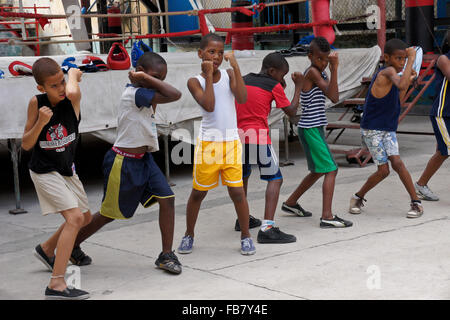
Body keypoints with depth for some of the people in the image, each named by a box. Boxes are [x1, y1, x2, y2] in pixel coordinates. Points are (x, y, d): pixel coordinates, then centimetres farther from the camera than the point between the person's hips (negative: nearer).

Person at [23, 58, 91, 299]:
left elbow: (72, 91, -42)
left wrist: (73, 74, -22)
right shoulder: (36, 103, -17)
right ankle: (56, 284, -26)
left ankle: (47, 249, 44)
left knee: (85, 218, 22)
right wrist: (40, 123, -28)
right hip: (44, 171, -6)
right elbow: (26, 145, -12)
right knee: (74, 217, -22)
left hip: (67, 170, 6)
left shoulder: (72, 99, -13)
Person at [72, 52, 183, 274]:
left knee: (167, 199, -4)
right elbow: (175, 95, -28)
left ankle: (166, 255, 4)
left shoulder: (141, 93, 8)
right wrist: (147, 79, -21)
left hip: (143, 159, 9)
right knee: (109, 213, 5)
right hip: (124, 162, -9)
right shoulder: (134, 94, -21)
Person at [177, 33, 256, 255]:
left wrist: (235, 66, -16)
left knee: (237, 191, -3)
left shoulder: (228, 74, 4)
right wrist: (208, 75, -13)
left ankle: (245, 235, 14)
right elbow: (209, 105, -18)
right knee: (198, 192, 8)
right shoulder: (195, 81, -2)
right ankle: (189, 235, 26)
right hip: (207, 143, -1)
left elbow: (243, 98, -13)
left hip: (231, 142, 1)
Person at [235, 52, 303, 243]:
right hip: (259, 139, -6)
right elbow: (291, 112, 3)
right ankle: (267, 228, -18)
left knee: (242, 176, 26)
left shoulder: (242, 81, 16)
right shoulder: (274, 86, -1)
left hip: (238, 137, 7)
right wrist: (298, 86, 13)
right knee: (275, 179, -3)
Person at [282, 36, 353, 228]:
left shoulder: (321, 73, 13)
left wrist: (332, 69, -7)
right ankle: (327, 217, -15)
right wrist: (334, 69, -28)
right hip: (310, 129, -10)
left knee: (319, 170, 21)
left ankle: (290, 203, 33)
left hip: (316, 128, 10)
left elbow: (335, 98, 2)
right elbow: (329, 93, -23)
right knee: (331, 170, -13)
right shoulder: (312, 72, -13)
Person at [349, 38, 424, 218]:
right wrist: (412, 59, -32)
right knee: (383, 170, -6)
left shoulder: (390, 75, 9)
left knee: (397, 162, -9)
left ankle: (416, 203, -4)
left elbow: (396, 101, 19)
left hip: (388, 130, 7)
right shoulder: (387, 72, -16)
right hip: (372, 130, -7)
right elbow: (401, 85, -38)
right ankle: (358, 197, 16)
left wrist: (408, 81, 14)